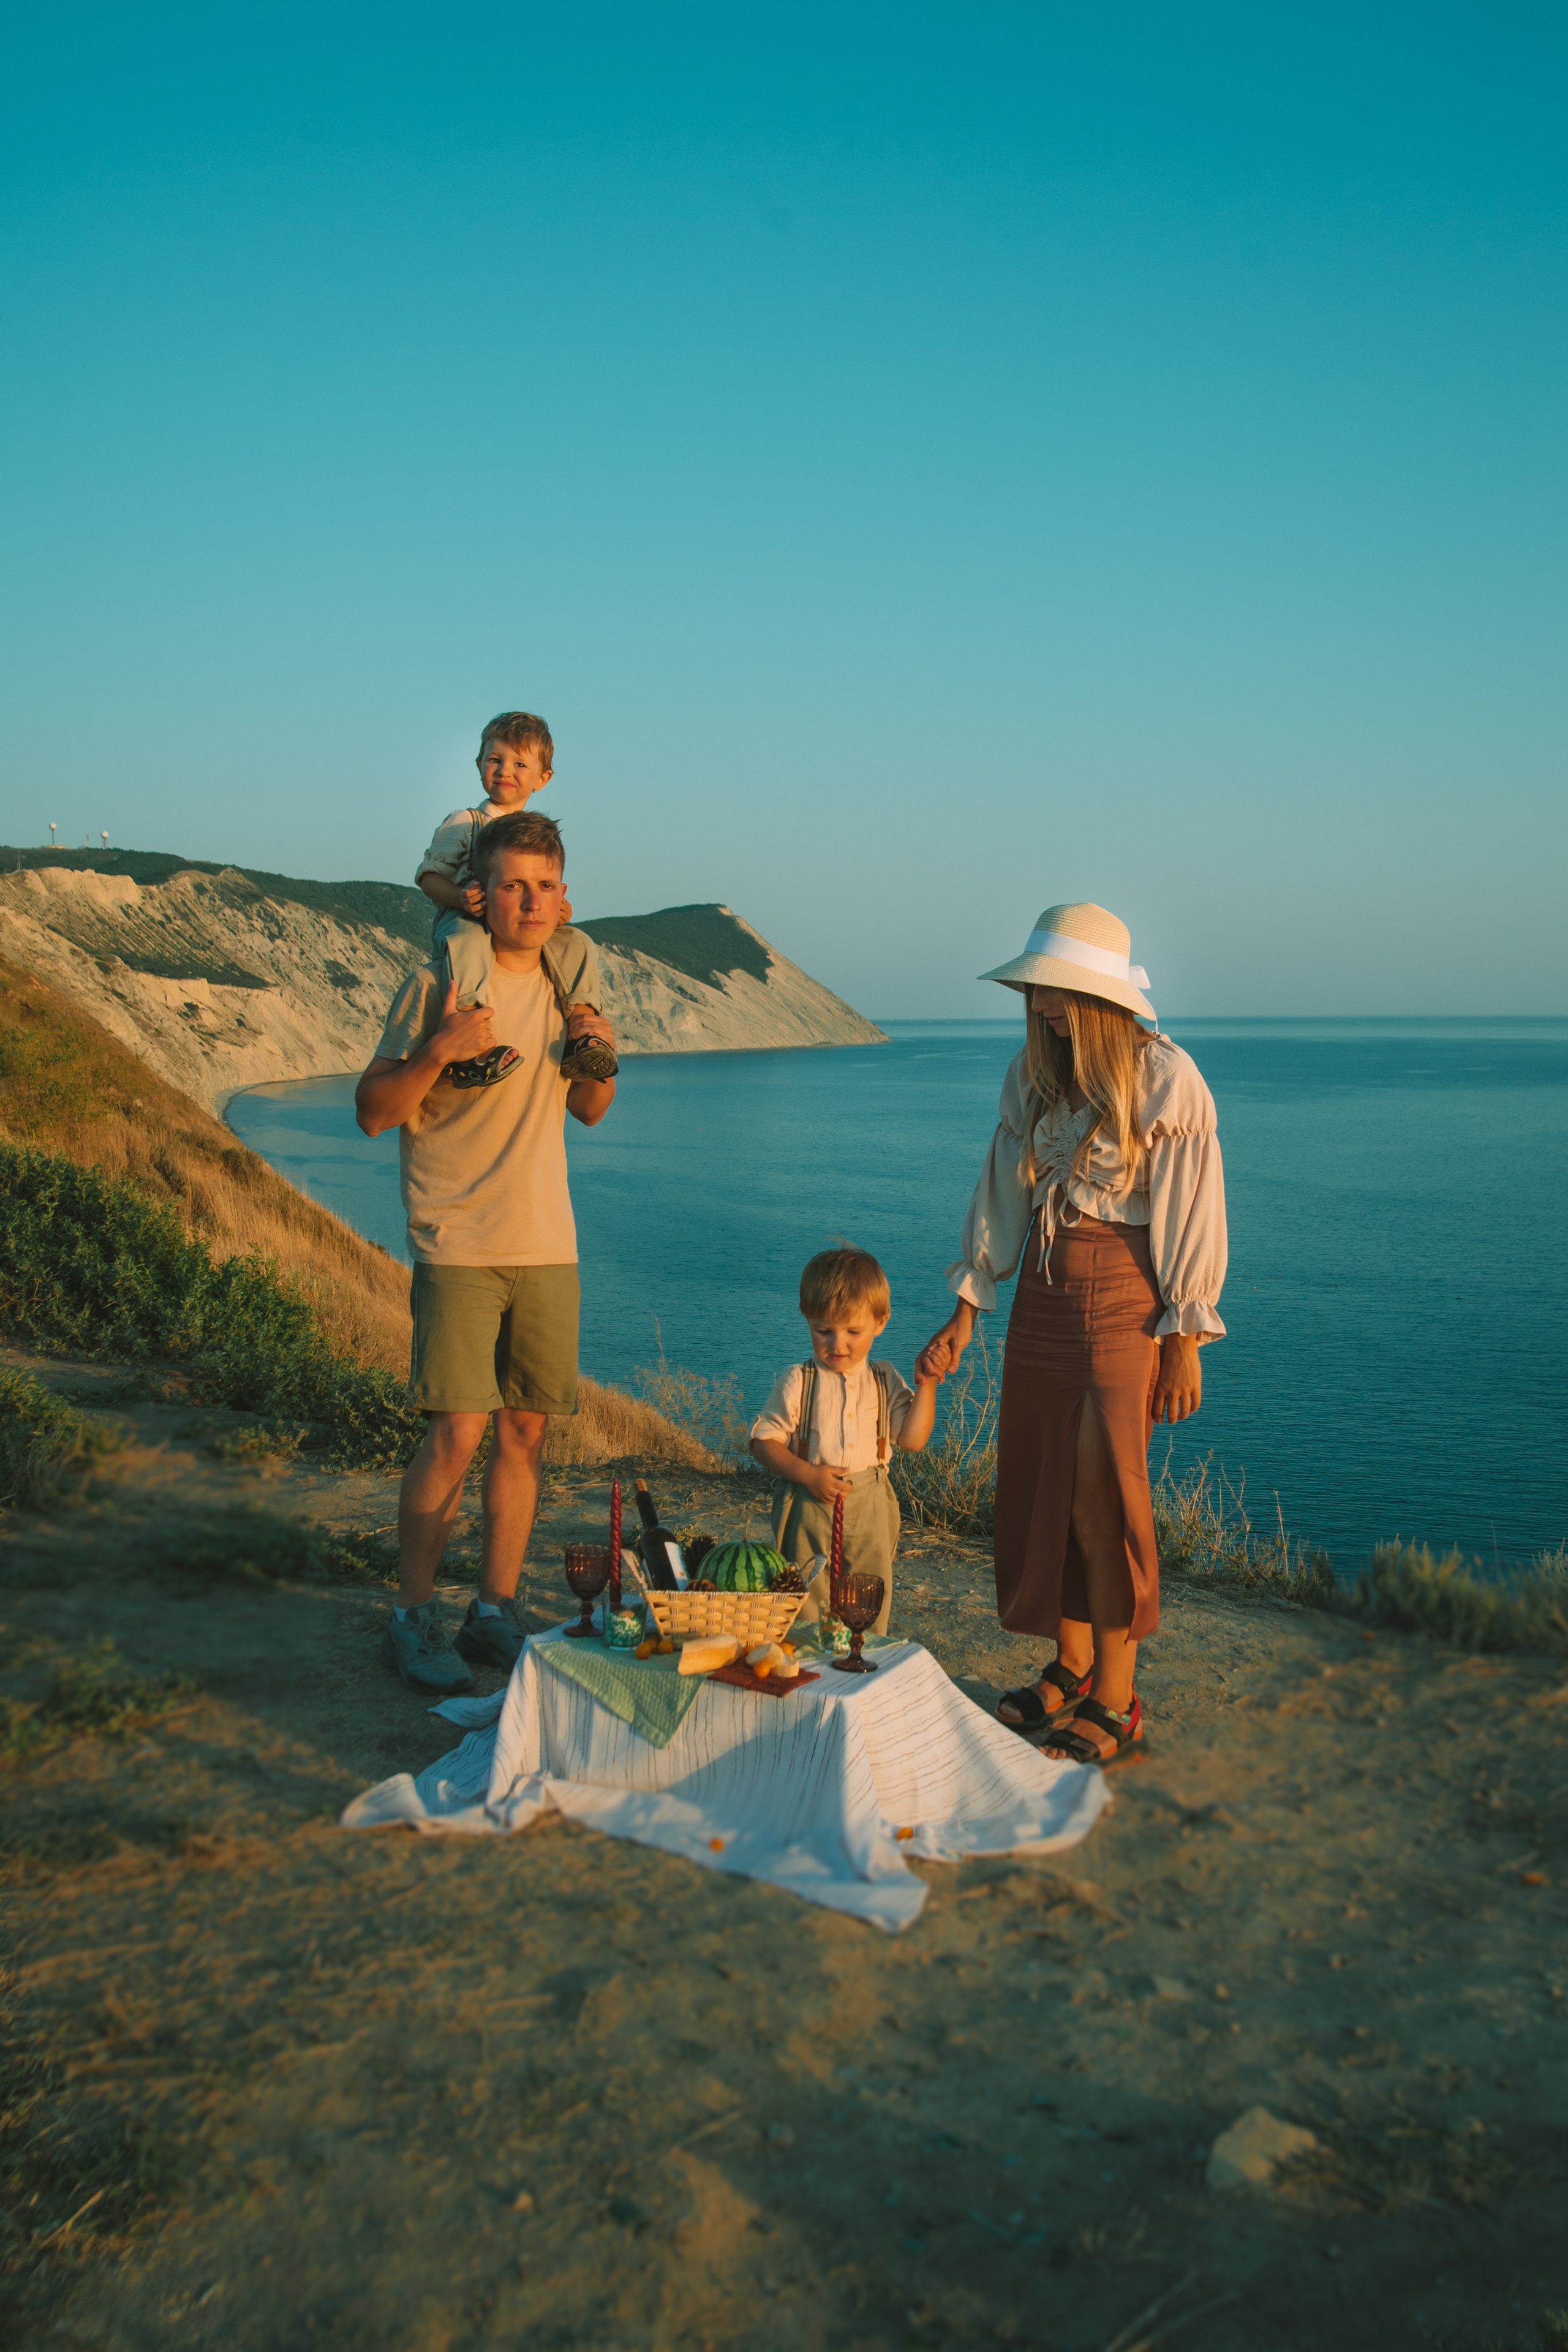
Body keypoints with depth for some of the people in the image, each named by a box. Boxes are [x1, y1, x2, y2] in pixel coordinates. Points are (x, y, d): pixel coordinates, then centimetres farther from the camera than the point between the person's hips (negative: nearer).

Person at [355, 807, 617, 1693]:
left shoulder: (566, 988, 11)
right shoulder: (440, 983, -7)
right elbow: (374, 1112, -7)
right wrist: (439, 1051, -23)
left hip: (549, 1246, 6)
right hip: (461, 1246, -5)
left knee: (527, 1428, 7)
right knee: (457, 1432, -9)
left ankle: (497, 1611, 18)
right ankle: (414, 1619, 6)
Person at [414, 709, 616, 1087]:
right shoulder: (463, 824, 7)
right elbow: (429, 875, 2)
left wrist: (559, 909, -4)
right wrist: (460, 897, -19)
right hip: (464, 918, -4)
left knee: (577, 944, -20)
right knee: (471, 943, -39)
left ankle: (585, 1031, -24)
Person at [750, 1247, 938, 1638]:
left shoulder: (886, 1382, 4)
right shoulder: (798, 1382, -6)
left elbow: (912, 1439, -2)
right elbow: (764, 1440, -6)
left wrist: (926, 1383, -9)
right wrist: (807, 1475, -18)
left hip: (870, 1512, 3)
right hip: (810, 1508, -3)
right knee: (807, 1609, 3)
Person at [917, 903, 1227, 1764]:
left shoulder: (1165, 1076, -10)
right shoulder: (1031, 1076, 8)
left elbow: (1191, 1213, -9)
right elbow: (1001, 1194, 12)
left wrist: (1185, 1342, -10)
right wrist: (965, 1312, 8)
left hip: (1127, 1294, -6)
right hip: (1043, 1291, 6)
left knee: (1105, 1488, -6)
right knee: (1039, 1481, 8)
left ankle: (1116, 1700, 6)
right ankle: (1070, 1668, 25)